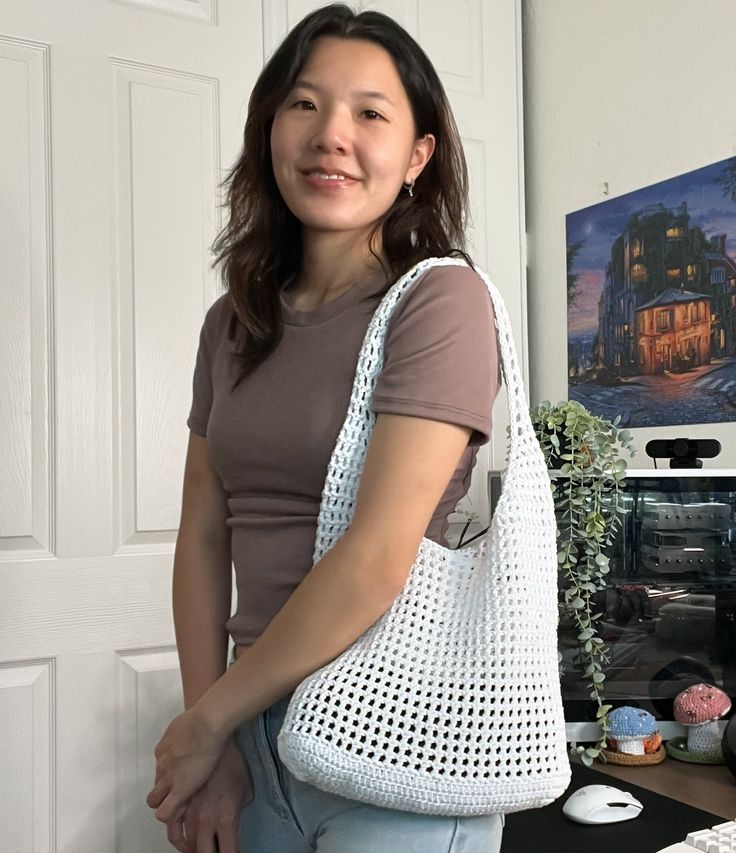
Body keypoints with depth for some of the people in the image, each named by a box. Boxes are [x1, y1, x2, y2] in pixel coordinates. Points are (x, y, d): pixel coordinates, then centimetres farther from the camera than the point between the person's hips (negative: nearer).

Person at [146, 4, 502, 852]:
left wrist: (208, 718, -10)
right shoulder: (232, 323, 5)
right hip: (260, 722, 6)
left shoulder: (441, 299, -14)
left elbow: (377, 559, -21)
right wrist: (206, 751, -4)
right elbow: (203, 535, 3)